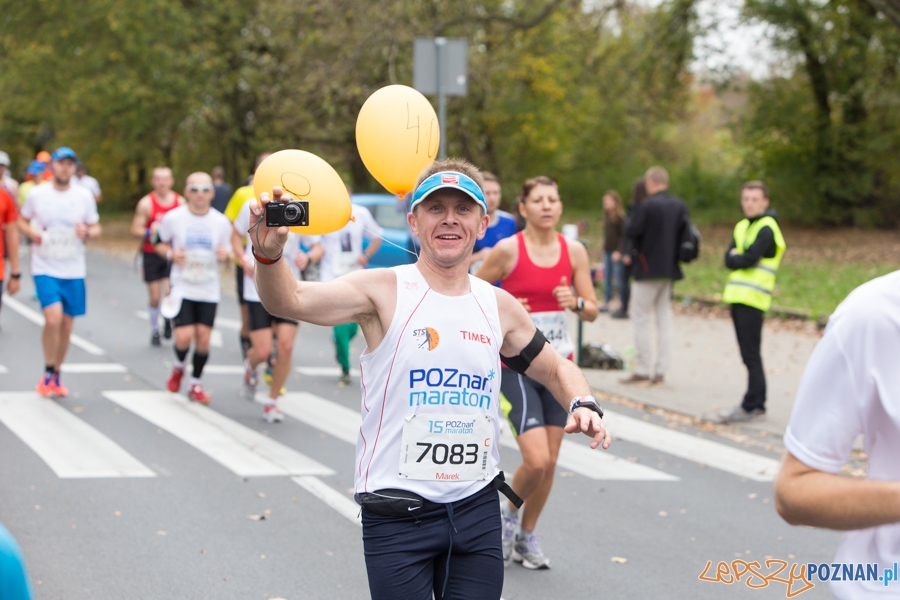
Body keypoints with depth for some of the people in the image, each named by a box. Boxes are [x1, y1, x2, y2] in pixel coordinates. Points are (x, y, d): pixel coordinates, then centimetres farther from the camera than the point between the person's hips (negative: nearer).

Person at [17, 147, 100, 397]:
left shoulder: (84, 196, 1)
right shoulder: (36, 194, -3)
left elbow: (96, 228, 10)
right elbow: (22, 220, 11)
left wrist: (87, 233, -13)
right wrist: (31, 233, -11)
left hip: (74, 271, 3)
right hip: (45, 269, -3)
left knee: (67, 325, 8)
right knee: (53, 318, -20)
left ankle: (56, 376, 26)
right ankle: (48, 373, 1)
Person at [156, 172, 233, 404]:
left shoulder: (221, 222, 0)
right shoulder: (173, 217, -6)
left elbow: (227, 252, 12)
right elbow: (160, 244, 6)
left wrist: (225, 255, -13)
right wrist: (171, 254, -15)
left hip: (209, 291, 2)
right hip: (182, 287, -2)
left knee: (203, 337, 1)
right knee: (184, 337, -13)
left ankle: (196, 385, 20)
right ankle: (179, 367, 21)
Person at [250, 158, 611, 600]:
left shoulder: (499, 307, 6)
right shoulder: (383, 291, -8)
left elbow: (556, 369, 21)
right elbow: (288, 300, -23)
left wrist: (582, 405, 0)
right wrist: (268, 252, -43)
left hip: (478, 509, 4)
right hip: (396, 512, -4)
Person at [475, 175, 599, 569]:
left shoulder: (574, 251, 2)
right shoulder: (507, 249, -9)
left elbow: (592, 312, 4)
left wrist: (575, 302, -16)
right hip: (516, 366, -4)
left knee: (550, 462, 7)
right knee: (536, 460, -15)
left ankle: (526, 537, 27)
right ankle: (509, 512, 15)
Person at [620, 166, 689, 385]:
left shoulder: (647, 205, -16)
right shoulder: (680, 206, 4)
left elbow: (631, 232, -17)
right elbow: (685, 237, 5)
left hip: (648, 269, -6)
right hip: (670, 269, 6)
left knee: (640, 318, 1)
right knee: (664, 317, 10)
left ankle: (642, 371, 0)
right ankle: (660, 371, 10)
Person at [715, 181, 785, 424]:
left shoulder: (767, 229, -9)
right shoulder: (742, 227, 17)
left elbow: (748, 259, -18)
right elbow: (728, 259, 7)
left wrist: (736, 257, 0)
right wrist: (739, 257, -11)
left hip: (753, 299, -8)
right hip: (738, 296, 8)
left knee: (751, 355, -8)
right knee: (748, 355, 10)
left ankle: (752, 406, -7)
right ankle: (755, 403, 14)